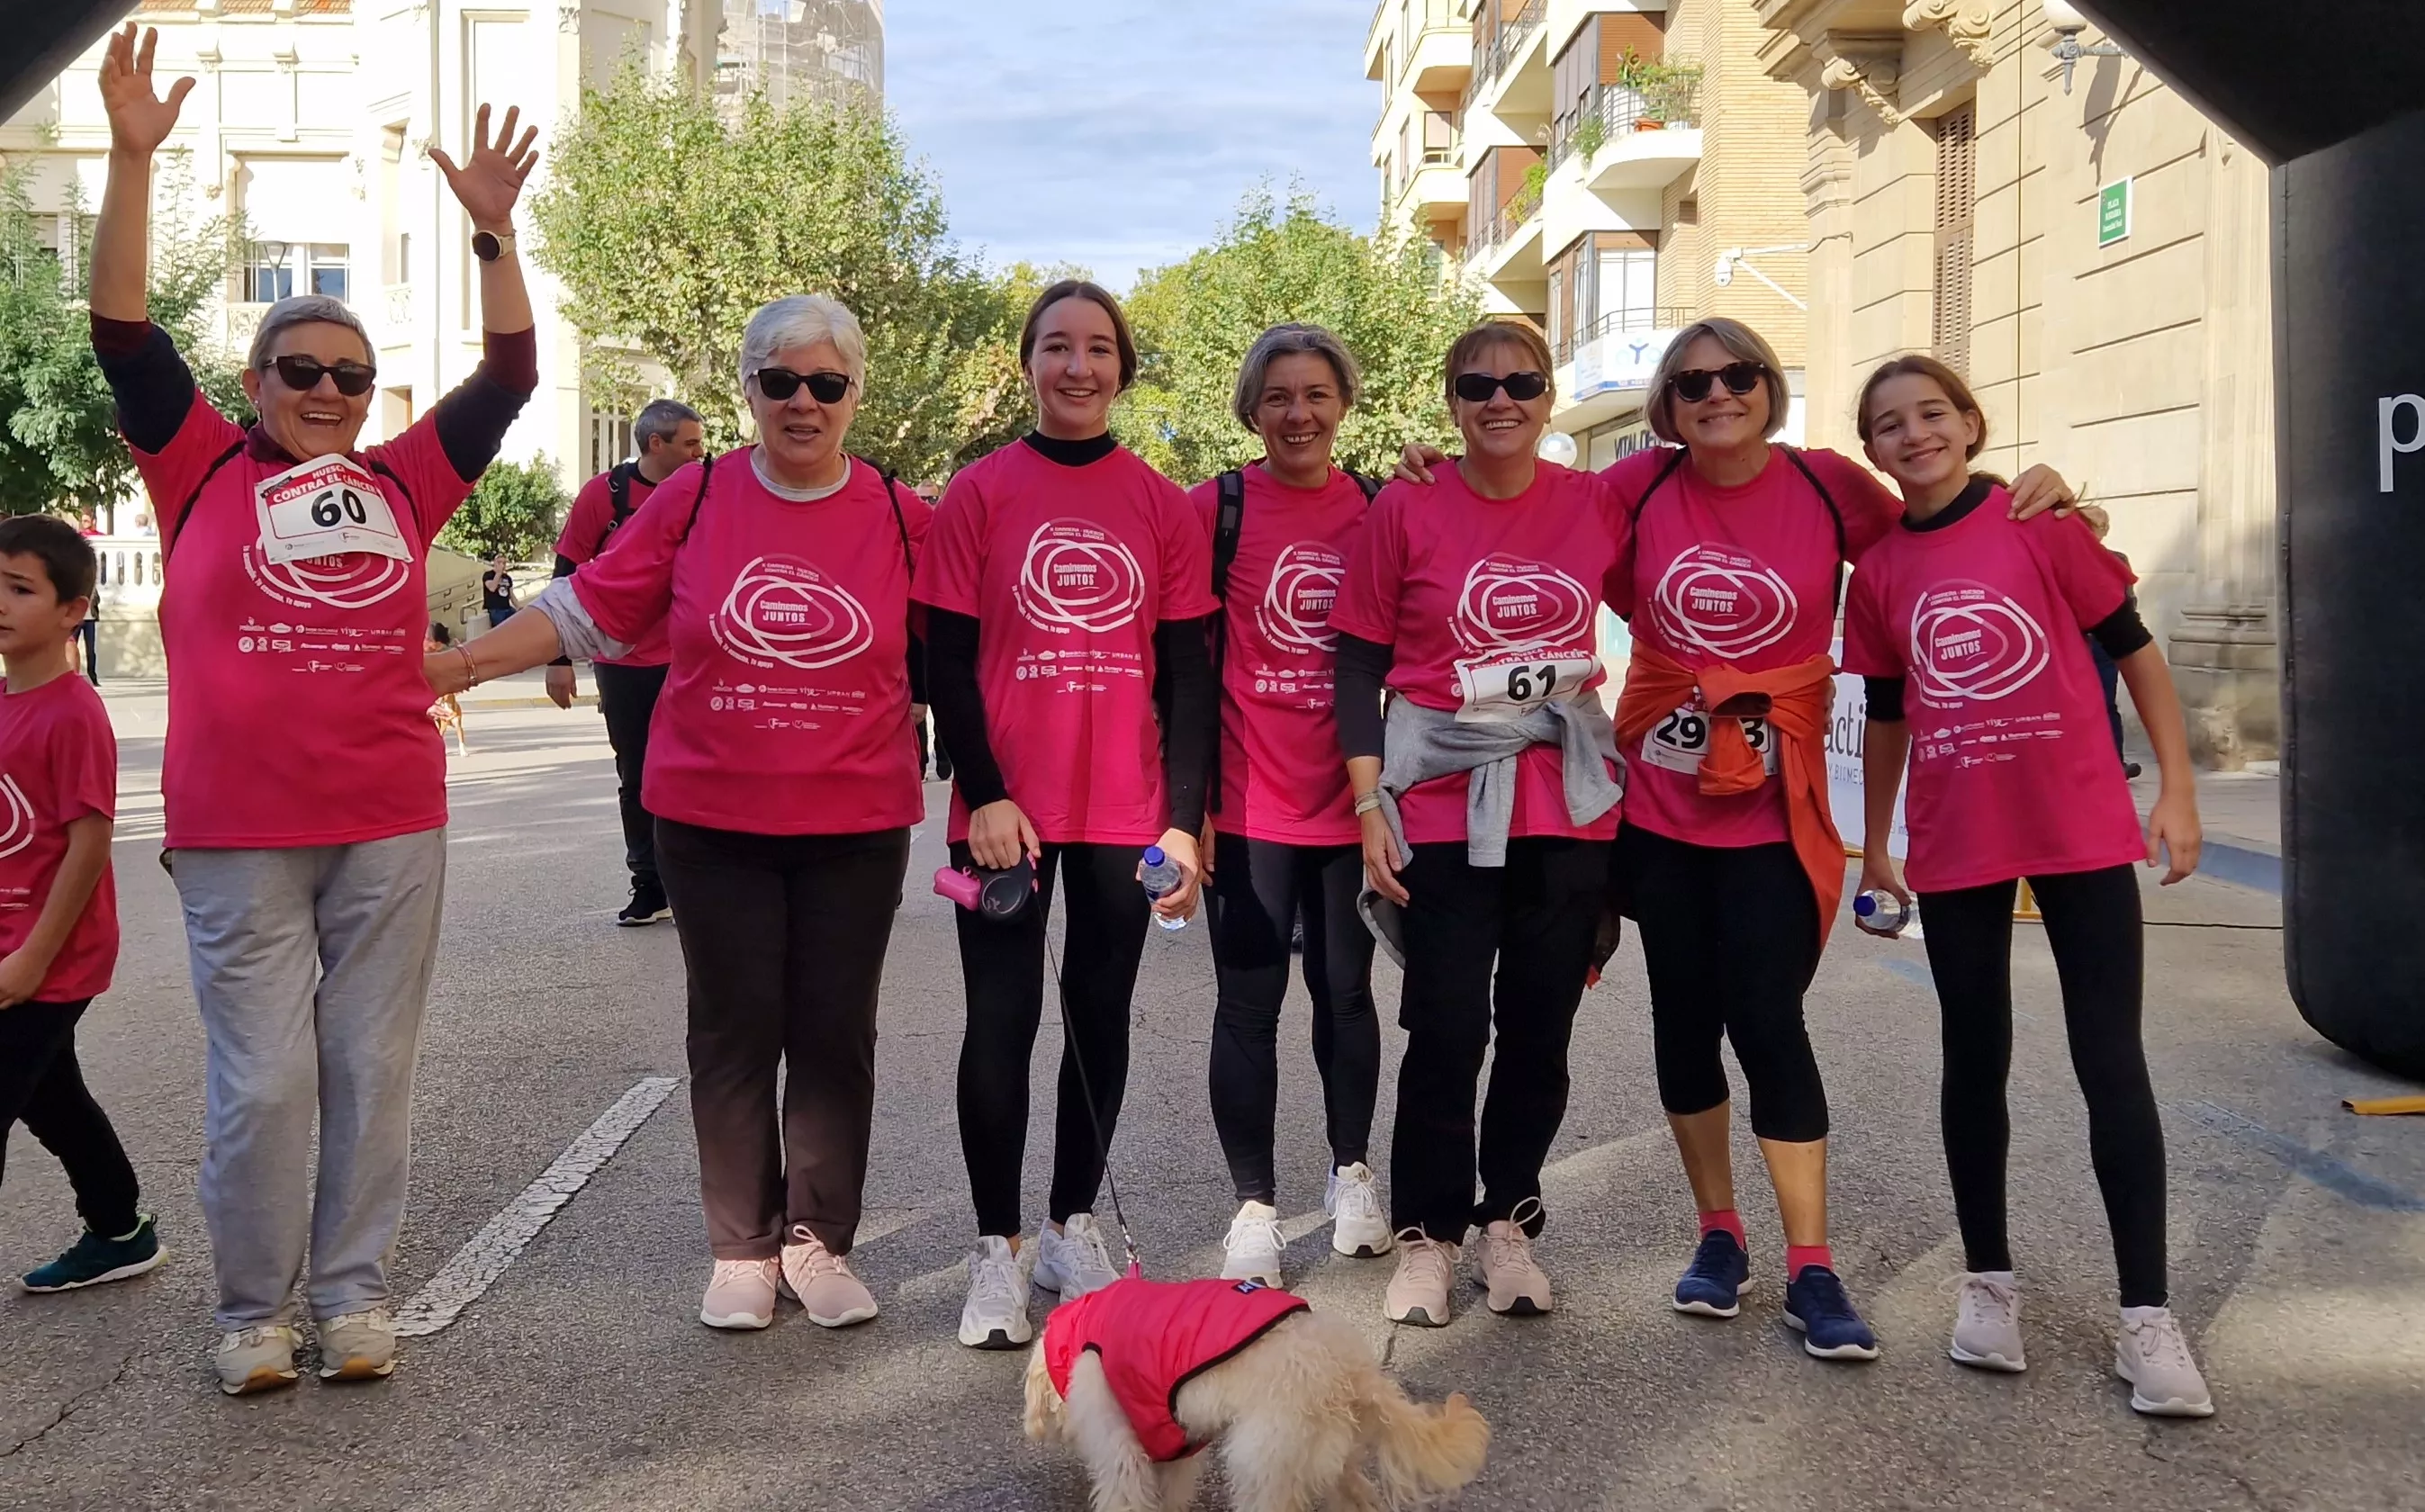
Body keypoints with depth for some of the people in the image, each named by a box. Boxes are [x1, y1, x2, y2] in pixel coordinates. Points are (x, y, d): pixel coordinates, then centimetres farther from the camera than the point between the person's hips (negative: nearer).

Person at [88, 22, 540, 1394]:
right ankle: (254, 1310, 18)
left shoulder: (402, 484, 8)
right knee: (264, 1081, 1)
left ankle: (356, 1293, 22)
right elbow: (125, 333, -3)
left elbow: (508, 377, 7)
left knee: (372, 1067, 9)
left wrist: (493, 233, -2)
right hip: (240, 832, -2)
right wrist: (133, 160, -9)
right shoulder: (204, 472, 4)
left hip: (393, 826, 2)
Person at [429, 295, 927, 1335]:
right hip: (713, 822, 0)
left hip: (857, 827, 0)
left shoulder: (901, 518, -1)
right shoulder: (693, 499, -1)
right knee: (734, 1031, 8)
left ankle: (819, 1240, 23)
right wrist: (464, 662, -3)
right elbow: (589, 607, 3)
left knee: (835, 1033, 8)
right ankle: (742, 1249, 22)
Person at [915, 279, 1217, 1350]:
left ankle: (1073, 1226, 26)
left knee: (1101, 1018, 11)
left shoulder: (1164, 506, 4)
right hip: (1007, 808, -2)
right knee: (1001, 1022, 2)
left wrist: (1185, 818, -3)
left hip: (1126, 811, 2)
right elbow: (949, 662, -2)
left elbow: (1189, 676, 3)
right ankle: (997, 1248, 15)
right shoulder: (978, 495, 0)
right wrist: (984, 793, -12)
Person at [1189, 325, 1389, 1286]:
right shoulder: (1215, 509, -4)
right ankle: (1254, 1204, 16)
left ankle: (1351, 1171, 33)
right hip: (1249, 802, -2)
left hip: (1352, 801, 3)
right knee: (1248, 1003, 3)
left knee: (1346, 992, 14)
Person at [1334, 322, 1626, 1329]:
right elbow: (1358, 661, -1)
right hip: (1444, 806, -2)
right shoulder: (1405, 509, -3)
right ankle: (1427, 1236, 16)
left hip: (1569, 804, 3)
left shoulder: (1597, 503, 3)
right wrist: (1369, 803, -7)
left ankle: (1507, 1224, 26)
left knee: (1540, 1028, 9)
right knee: (1446, 1030, -1)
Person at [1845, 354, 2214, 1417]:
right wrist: (1873, 843, 17)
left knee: (2111, 1063, -1)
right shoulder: (1879, 574, 4)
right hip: (1955, 849, 3)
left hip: (2083, 833, -2)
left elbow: (2134, 651, -1)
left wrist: (2177, 790, -6)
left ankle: (2146, 1317, 7)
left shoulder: (2043, 523, -4)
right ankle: (1988, 1281, 25)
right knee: (1975, 1060, 11)